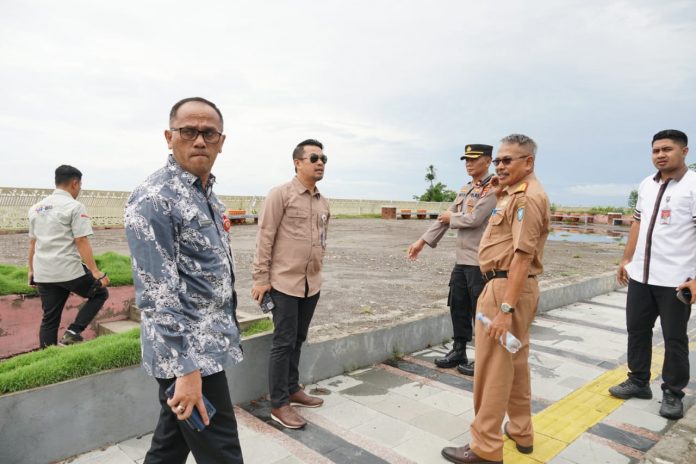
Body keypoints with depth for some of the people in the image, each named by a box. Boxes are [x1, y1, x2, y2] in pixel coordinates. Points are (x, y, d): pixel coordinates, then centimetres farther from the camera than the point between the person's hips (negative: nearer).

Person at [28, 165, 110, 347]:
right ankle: (73, 332, 2)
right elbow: (81, 242, -15)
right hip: (69, 270, -7)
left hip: (43, 273, 7)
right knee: (100, 293, 14)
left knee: (49, 319, 14)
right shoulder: (74, 207, -10)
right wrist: (96, 272, -15)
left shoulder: (36, 208, 13)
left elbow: (32, 243, 19)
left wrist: (32, 270, 28)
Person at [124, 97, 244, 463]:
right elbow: (157, 294, -22)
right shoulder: (153, 198, -17)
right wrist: (184, 367, -23)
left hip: (207, 345, 9)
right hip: (188, 353, -8)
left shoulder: (207, 194, 11)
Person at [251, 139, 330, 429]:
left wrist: (317, 272, 16)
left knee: (298, 340, 16)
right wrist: (261, 277, -14)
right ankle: (279, 405, 13)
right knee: (284, 342, 0)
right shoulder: (280, 194, -9)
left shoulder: (323, 203, 11)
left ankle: (292, 389, 31)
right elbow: (265, 238, -12)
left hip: (312, 283, 6)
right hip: (285, 281, -6)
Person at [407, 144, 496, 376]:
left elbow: (475, 219, -22)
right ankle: (458, 352, 29)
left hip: (481, 262, -8)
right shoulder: (465, 189, 15)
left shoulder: (493, 188, -12)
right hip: (462, 259, 8)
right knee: (458, 307, 15)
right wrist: (422, 241, 8)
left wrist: (452, 217, -4)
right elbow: (446, 217, 13)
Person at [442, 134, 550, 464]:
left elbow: (522, 256, -23)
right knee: (515, 362, 19)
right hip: (517, 286, 11)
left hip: (506, 287, -11)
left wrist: (505, 308, -26)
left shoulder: (527, 197, -16)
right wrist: (498, 194, 12)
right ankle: (521, 433, 33)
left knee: (492, 369, -4)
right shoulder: (515, 193, 16)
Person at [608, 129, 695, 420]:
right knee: (637, 329, 15)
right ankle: (638, 381, 31)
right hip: (641, 275, 6)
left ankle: (672, 394, 23)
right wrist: (627, 259, 15)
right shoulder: (647, 185, 11)